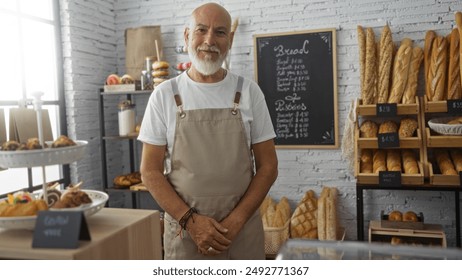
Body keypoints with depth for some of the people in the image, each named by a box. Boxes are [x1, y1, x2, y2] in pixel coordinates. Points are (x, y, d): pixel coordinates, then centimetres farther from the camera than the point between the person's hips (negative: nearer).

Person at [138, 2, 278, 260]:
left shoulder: (249, 92, 0)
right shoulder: (165, 95, -1)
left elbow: (268, 166, 1)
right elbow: (151, 171, 0)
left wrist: (234, 222, -9)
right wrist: (190, 220, -11)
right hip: (184, 231, 0)